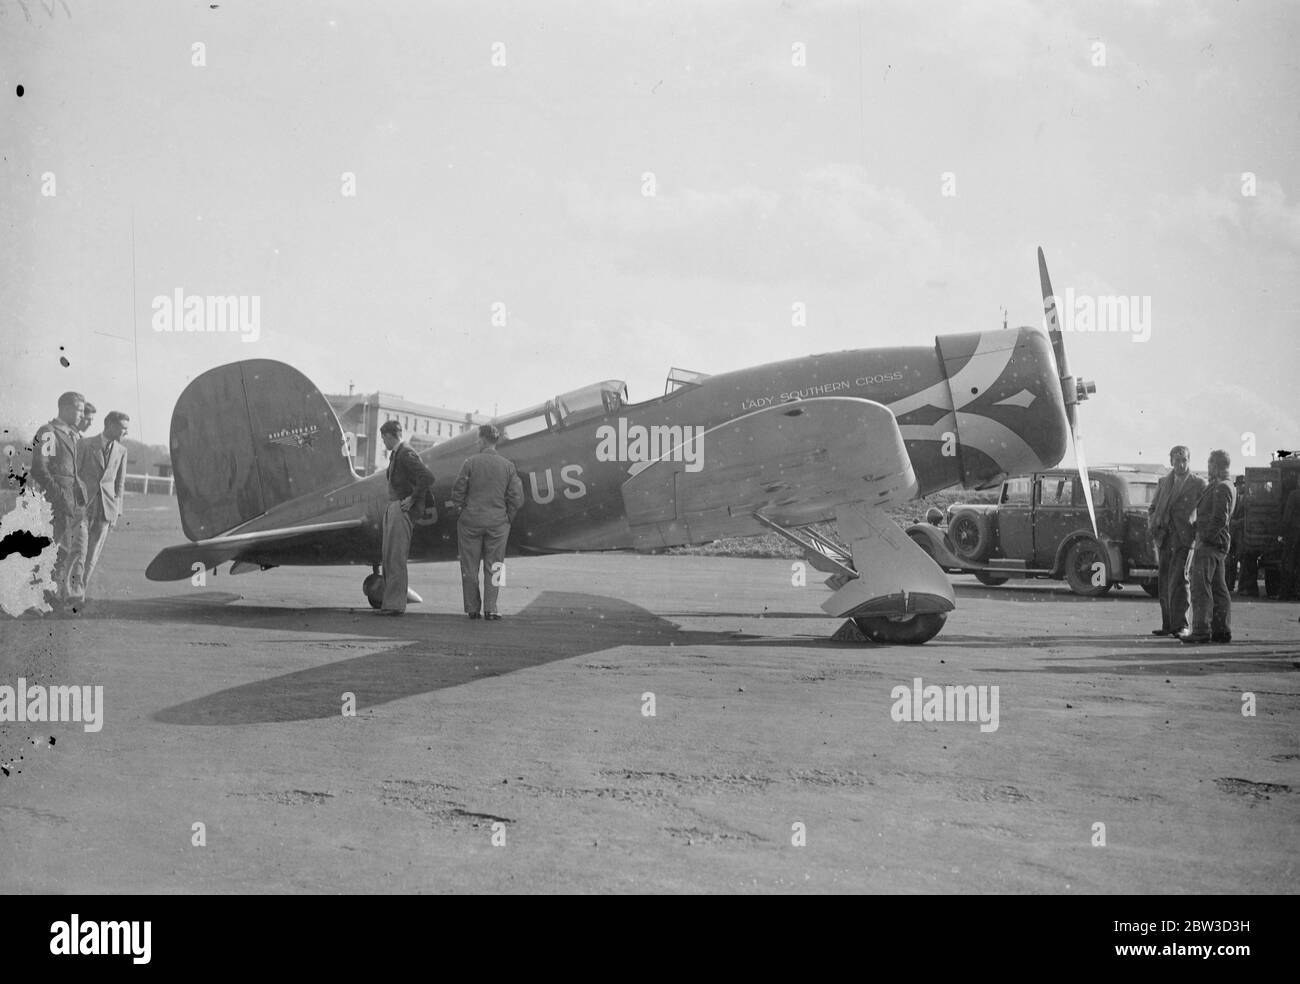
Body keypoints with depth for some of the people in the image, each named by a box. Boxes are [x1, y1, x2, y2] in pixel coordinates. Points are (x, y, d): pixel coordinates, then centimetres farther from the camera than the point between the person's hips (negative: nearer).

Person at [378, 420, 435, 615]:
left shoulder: (406, 454, -14)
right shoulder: (395, 454, 17)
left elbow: (427, 477, -25)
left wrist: (413, 499, -18)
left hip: (402, 510, -10)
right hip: (392, 508, 10)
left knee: (396, 557, -9)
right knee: (389, 557, 11)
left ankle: (395, 604, -8)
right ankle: (390, 600, 16)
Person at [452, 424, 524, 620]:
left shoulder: (471, 462, -8)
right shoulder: (507, 465, -2)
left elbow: (458, 491, -7)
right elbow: (516, 497, -2)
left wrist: (461, 508, 9)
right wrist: (507, 517, 10)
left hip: (471, 521, -1)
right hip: (498, 522, 2)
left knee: (470, 567, 9)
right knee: (493, 566, 9)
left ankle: (472, 609, 12)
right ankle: (490, 608, 3)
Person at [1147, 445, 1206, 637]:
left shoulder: (1198, 484, 3)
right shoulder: (1163, 483, 16)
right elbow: (1153, 508, 22)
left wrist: (1198, 533, -8)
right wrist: (1154, 525, 4)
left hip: (1184, 537, -5)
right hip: (1164, 538, 5)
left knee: (1178, 580, -15)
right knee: (1164, 582, 5)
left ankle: (1180, 625, -15)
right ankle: (1167, 625, 11)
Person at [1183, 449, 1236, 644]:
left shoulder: (1221, 488, -15)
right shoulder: (1229, 488, 18)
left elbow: (1220, 518, -23)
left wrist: (1205, 537, -16)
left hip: (1209, 543, -10)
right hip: (1219, 547, 10)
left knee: (1201, 587, -10)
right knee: (1218, 589, 11)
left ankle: (1201, 630, -13)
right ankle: (1222, 630, 13)